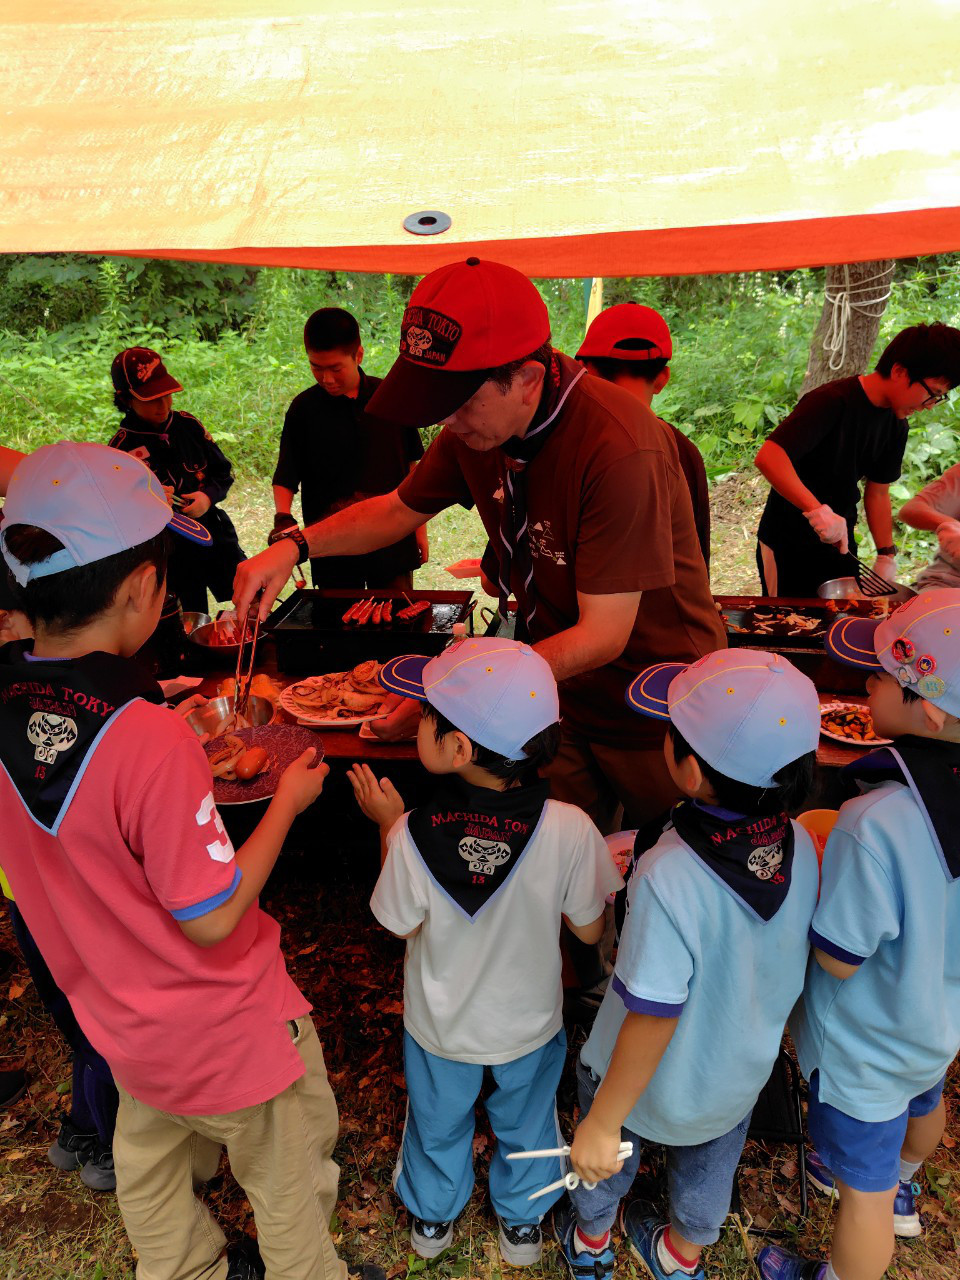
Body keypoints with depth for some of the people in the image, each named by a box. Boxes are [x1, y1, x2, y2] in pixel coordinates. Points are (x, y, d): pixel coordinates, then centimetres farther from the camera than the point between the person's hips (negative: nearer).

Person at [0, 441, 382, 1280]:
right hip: (221, 1028, -7)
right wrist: (287, 802, -16)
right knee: (286, 1177, 21)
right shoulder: (152, 740, -36)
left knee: (150, 1162, 31)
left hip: (117, 1014, 7)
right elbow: (211, 919, -25)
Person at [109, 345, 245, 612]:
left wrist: (209, 496, -9)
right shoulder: (122, 447, -9)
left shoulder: (187, 424, 3)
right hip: (171, 556, -4)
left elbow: (223, 472, 11)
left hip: (215, 534, 4)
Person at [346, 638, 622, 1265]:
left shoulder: (413, 835, -33)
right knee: (525, 1123, 30)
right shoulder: (569, 829, -32)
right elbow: (589, 930, -16)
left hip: (440, 1023, 0)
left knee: (439, 1122, 30)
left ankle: (433, 1218, 57)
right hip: (528, 1021, 0)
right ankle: (523, 1224, 55)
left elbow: (403, 926, -14)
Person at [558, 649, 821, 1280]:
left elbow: (652, 1018, -31)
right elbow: (792, 964, -5)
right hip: (744, 1073, 5)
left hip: (654, 1082, -4)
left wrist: (603, 1123, -16)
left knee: (604, 1156, 29)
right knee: (710, 1167, 33)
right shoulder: (799, 847, -22)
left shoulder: (668, 880, -40)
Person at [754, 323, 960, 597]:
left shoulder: (896, 426, 2)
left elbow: (878, 492, 9)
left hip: (839, 541, 8)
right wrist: (817, 510, -45)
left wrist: (886, 556, 1)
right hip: (788, 544, -8)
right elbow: (768, 457, -36)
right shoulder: (833, 402, -24)